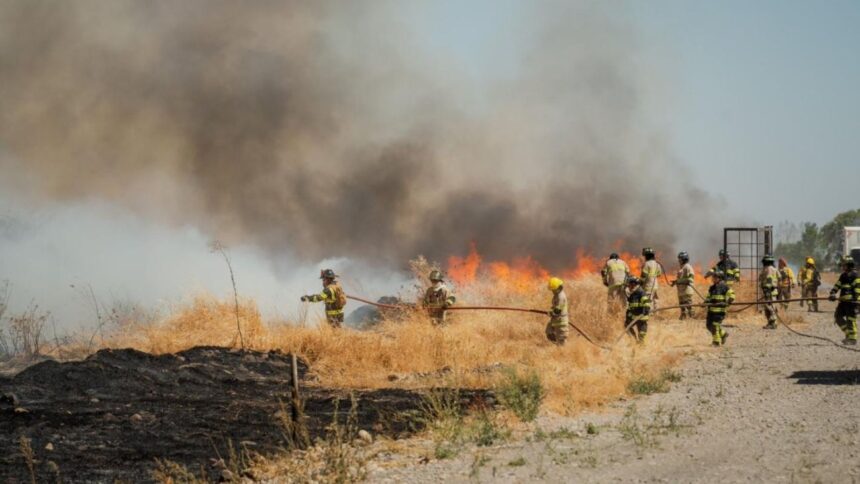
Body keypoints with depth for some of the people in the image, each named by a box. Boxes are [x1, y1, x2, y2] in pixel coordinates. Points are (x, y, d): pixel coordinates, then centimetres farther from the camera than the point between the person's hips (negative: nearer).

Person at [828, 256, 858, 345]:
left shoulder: (855, 275, -9)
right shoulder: (843, 275, 17)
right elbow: (837, 285, 15)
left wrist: (855, 298, -26)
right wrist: (832, 293, -2)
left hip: (852, 301, -9)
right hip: (844, 301, 9)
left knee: (851, 319, -8)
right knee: (838, 315, 9)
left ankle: (852, 338, -3)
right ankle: (848, 333, 17)